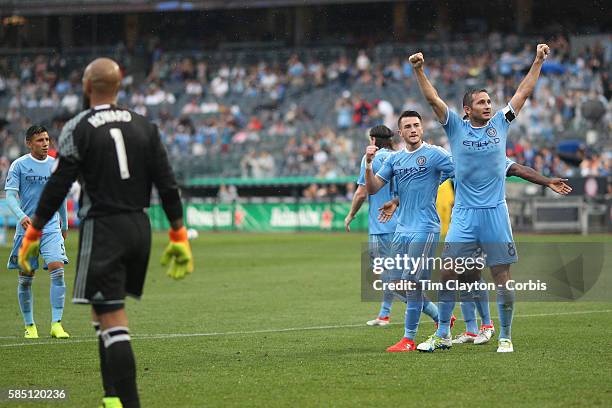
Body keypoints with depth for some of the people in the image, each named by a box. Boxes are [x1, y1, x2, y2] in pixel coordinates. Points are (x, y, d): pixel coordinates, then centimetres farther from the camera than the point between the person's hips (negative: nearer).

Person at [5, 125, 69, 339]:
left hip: (51, 227, 2)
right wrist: (21, 216, -25)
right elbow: (10, 195, -7)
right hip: (26, 228, -2)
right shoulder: (19, 165, -2)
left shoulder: (55, 165, 8)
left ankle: (56, 324, -15)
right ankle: (29, 325, 18)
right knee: (26, 278, 3)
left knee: (57, 270, -15)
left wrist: (64, 224, 25)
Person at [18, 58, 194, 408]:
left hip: (102, 228, -6)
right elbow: (167, 185, 5)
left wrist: (33, 235, 0)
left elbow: (58, 186, -8)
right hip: (140, 227, 6)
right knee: (105, 313, 20)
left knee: (112, 321, -7)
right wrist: (179, 237, 10)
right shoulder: (144, 126, 7)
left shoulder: (78, 129, -6)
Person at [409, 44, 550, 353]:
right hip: (464, 214, 0)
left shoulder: (500, 124, 7)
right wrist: (419, 71, -17)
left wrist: (538, 61, 8)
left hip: (495, 212, 0)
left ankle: (505, 337, 9)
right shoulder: (456, 127, 3)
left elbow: (523, 92, 10)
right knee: (448, 274, -2)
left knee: (502, 277, -1)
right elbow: (432, 99, -5)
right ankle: (443, 334, 10)